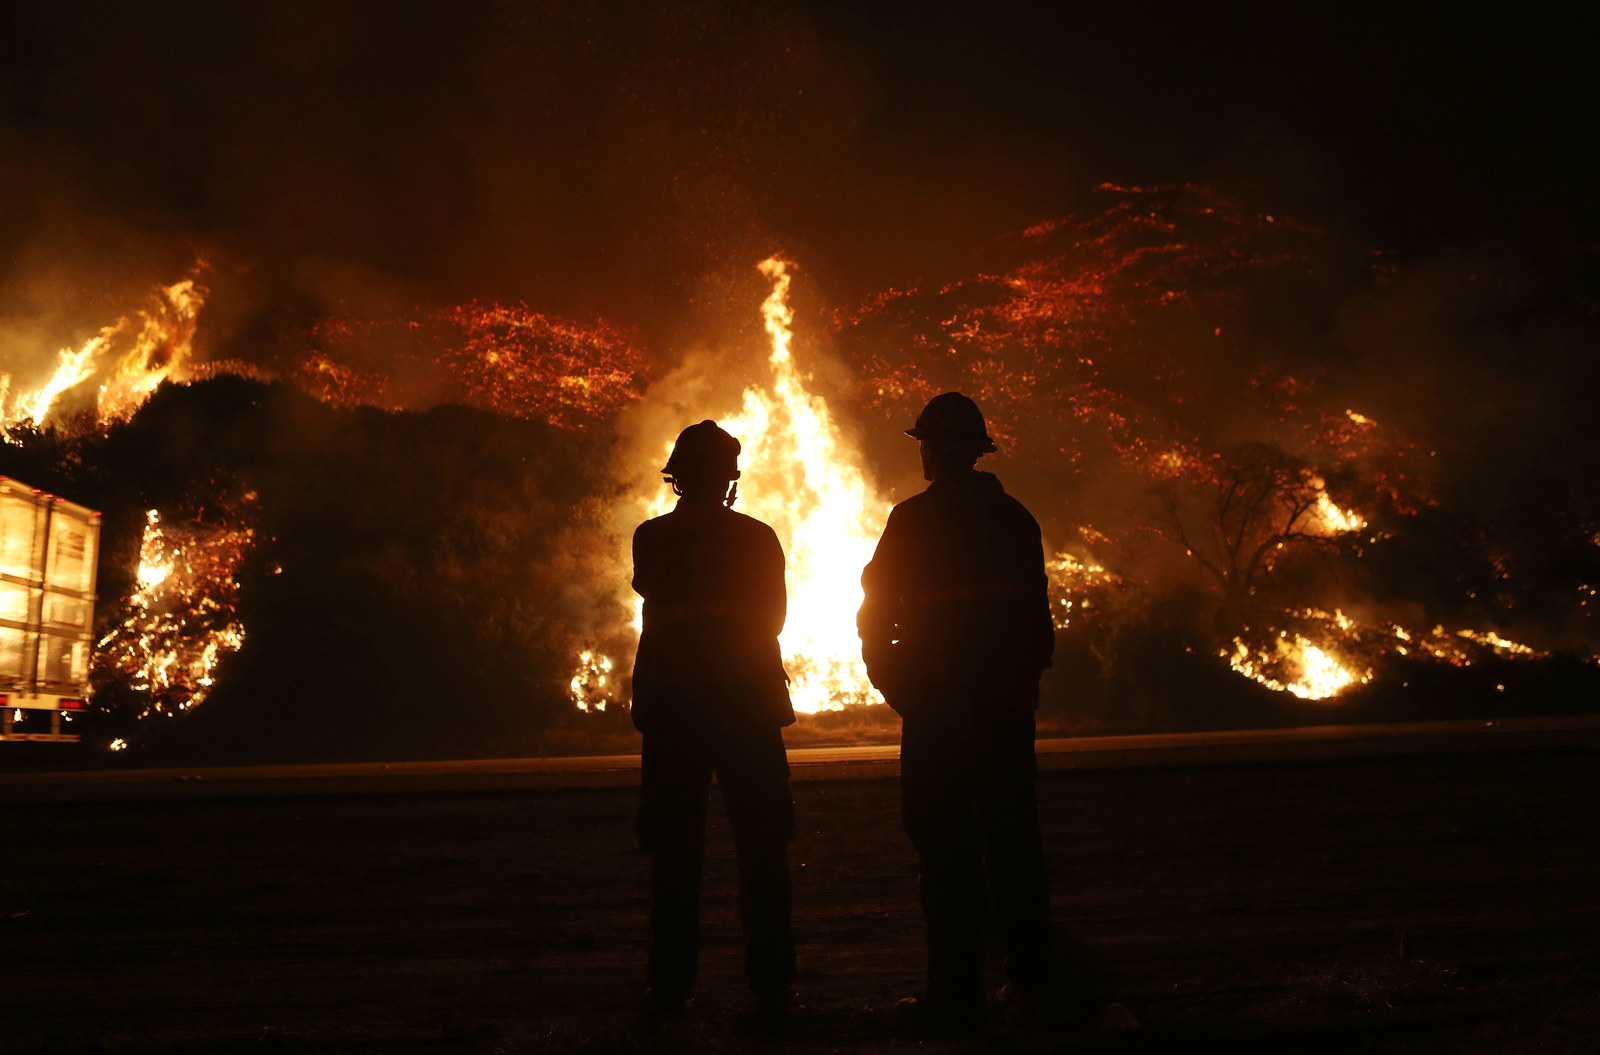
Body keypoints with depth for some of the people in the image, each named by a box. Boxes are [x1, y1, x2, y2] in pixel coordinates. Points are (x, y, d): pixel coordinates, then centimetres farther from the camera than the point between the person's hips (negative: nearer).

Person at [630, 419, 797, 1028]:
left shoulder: (651, 537, -2)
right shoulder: (758, 537, -1)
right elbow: (773, 617, 6)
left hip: (672, 708, 1)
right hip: (748, 704, 0)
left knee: (675, 852, 8)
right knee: (762, 849, 6)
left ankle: (670, 989, 11)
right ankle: (770, 988, 6)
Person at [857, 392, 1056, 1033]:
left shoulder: (913, 519, -6)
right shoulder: (1016, 518, 9)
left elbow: (876, 610, -4)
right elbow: (1038, 610, 11)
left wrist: (888, 679, 7)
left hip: (939, 698, -5)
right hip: (1010, 698, 5)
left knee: (946, 840, -1)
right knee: (1012, 833, 13)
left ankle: (957, 993, 1)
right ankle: (1030, 978, 22)